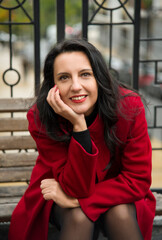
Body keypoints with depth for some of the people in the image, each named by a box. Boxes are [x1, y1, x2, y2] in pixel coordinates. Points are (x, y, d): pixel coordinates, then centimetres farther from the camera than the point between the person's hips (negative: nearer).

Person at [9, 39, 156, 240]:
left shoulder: (129, 107, -24)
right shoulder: (41, 118, -25)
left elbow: (138, 180, -21)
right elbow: (77, 186, -28)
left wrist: (74, 199, -27)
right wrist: (78, 125, -40)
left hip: (117, 195, 1)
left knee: (121, 214, -31)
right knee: (79, 217, -31)